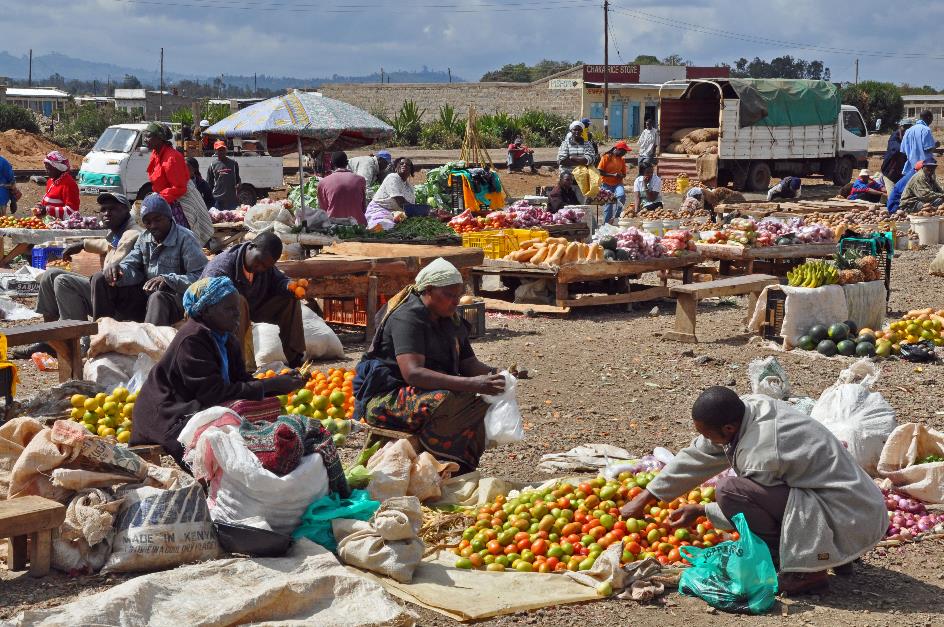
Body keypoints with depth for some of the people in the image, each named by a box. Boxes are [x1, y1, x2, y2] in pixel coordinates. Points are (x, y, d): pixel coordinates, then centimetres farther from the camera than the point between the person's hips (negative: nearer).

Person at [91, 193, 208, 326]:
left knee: (158, 297, -41)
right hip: (145, 294, 7)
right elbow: (131, 265, 6)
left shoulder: (185, 239, -11)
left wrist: (168, 280, -31)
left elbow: (203, 276, -19)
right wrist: (116, 269, -19)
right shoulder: (145, 238, 11)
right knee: (100, 280, 0)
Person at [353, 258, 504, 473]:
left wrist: (494, 374, -11)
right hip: (387, 397, -8)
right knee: (444, 405, -37)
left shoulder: (452, 322, 12)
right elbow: (412, 373, -27)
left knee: (485, 408, -18)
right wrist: (471, 384, -33)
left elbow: (469, 364, 14)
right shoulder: (407, 317, -15)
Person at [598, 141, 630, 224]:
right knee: (609, 204, -4)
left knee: (621, 196, -27)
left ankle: (616, 217, -18)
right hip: (607, 184, -3)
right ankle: (606, 224, 8)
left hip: (618, 183, 3)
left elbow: (624, 174, 17)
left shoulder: (622, 159, 8)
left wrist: (621, 176, -8)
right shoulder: (606, 157, -6)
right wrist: (613, 175, -17)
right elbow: (599, 172, -10)